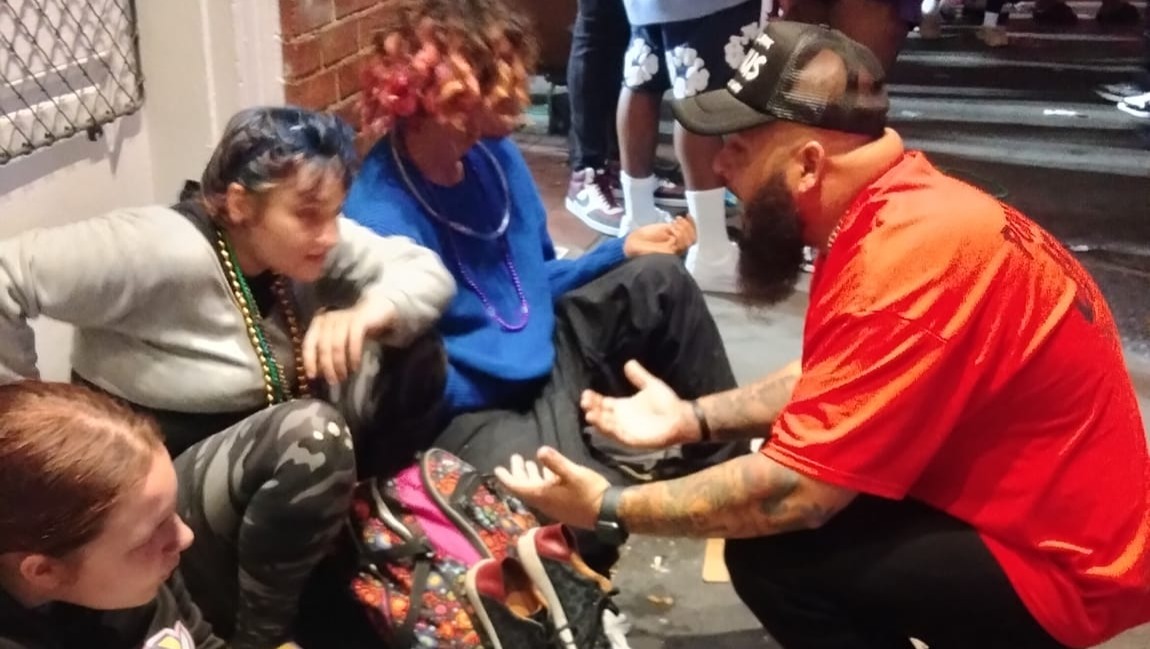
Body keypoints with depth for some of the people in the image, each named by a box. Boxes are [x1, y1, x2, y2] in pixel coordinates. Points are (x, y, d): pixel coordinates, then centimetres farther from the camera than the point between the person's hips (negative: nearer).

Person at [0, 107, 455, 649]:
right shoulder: (160, 252, -27)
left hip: (266, 459, 7)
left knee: (415, 353, -6)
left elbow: (428, 271, -5)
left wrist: (368, 312, -27)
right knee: (312, 433, -36)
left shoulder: (306, 241, -6)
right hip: (162, 493, -7)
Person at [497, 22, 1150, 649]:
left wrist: (610, 508, -18)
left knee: (772, 553, -20)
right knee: (763, 485, 11)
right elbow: (835, 382, 14)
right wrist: (693, 417, 5)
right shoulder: (895, 207, 0)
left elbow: (796, 491, -29)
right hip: (1037, 500, 9)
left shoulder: (906, 256, -30)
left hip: (1059, 559, -9)